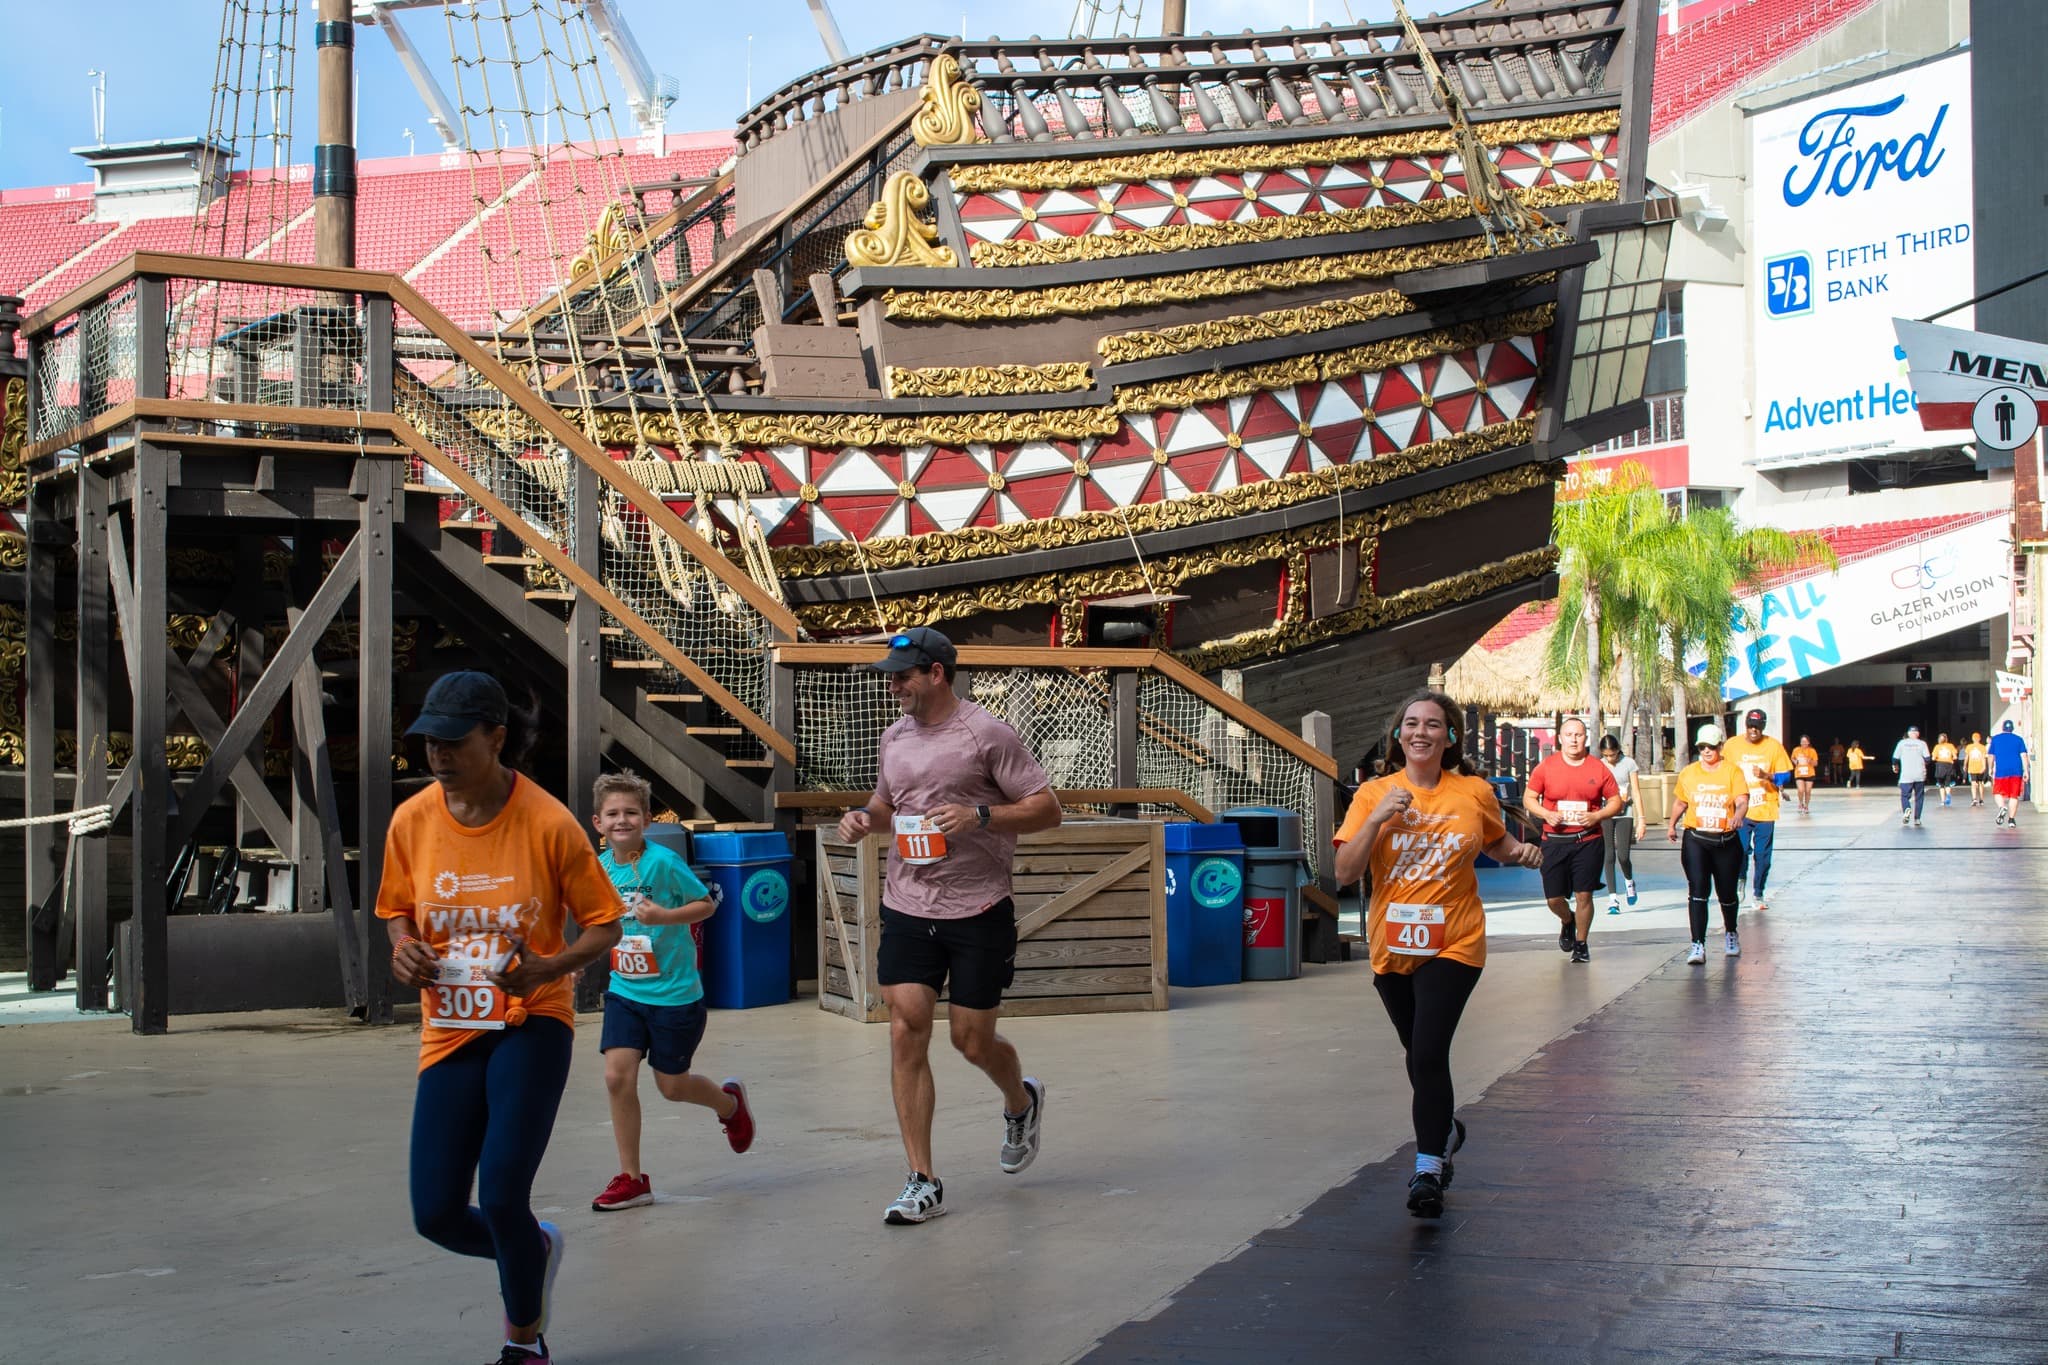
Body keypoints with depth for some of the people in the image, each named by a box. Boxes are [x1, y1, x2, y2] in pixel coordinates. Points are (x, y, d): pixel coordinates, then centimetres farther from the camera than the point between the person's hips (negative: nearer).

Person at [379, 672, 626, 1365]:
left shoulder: (548, 823, -13)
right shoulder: (412, 820, -3)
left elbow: (603, 924, -4)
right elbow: (398, 909, 15)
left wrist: (549, 968, -23)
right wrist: (403, 949, -8)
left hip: (531, 1023, -4)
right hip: (449, 1031, 4)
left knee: (502, 1198, -15)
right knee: (436, 1215, -1)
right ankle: (534, 1249, 35)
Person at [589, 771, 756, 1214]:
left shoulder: (663, 861, -15)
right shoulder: (600, 866, 1)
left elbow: (706, 904, -9)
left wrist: (662, 916, -24)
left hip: (674, 991, -4)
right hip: (624, 991, 4)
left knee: (671, 1085, 8)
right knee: (617, 1076, -9)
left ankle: (730, 1101, 42)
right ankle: (631, 1179, 4)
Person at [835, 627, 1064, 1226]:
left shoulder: (986, 734, -8)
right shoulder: (894, 738, 10)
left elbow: (1047, 809, -8)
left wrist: (980, 816, -22)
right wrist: (865, 817, 5)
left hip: (978, 911, -4)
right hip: (907, 908, 5)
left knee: (973, 1041, 4)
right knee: (906, 1032, -7)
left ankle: (1022, 1101, 40)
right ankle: (923, 1182, 0)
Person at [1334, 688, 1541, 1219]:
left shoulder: (1474, 793, 0)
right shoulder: (1374, 795, -1)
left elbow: (1498, 845, 20)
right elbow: (1345, 872, -8)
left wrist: (1523, 852, -3)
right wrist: (1378, 818, -19)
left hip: (1454, 943, -3)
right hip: (1391, 945, 3)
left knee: (1428, 1053, -18)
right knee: (1420, 1056, 18)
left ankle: (1428, 1168, -10)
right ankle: (1445, 1130, 46)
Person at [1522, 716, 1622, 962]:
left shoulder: (1599, 769, 2)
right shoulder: (1546, 767, 1)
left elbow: (1616, 801, 8)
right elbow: (1529, 798, 7)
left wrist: (1596, 816, -11)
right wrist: (1545, 814, -12)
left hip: (1588, 840, 0)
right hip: (1554, 840, 1)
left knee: (1583, 895, -2)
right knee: (1554, 898, 1)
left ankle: (1581, 943, 17)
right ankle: (1568, 922, 35)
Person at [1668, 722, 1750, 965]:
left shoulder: (1732, 771, -2)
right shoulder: (1688, 773, 5)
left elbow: (1742, 801, -14)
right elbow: (1680, 802, 20)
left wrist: (1737, 815, -33)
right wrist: (1672, 826, 18)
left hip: (1726, 840, 0)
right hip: (1695, 840, 0)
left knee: (1727, 892, 12)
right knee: (1697, 890, -12)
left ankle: (1731, 933, 40)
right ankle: (1698, 945, -15)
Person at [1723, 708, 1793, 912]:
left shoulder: (1774, 746, 0)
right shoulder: (1732, 745, 2)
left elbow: (1785, 778, 2)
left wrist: (1767, 775, -17)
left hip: (1765, 810, 0)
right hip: (1740, 809, 0)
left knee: (1762, 855, 3)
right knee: (1741, 848, -13)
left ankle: (1758, 894, 17)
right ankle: (1741, 878, 16)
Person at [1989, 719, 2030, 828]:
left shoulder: (1995, 739, 8)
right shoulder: (2018, 739, 7)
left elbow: (1991, 756, 11)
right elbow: (2024, 756, -1)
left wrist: (1991, 769, 23)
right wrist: (2026, 771, -1)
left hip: (2001, 771, 0)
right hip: (2016, 771, 0)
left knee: (1998, 793, 9)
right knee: (2014, 796, 5)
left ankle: (2002, 807, -22)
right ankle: (2011, 820, 2)